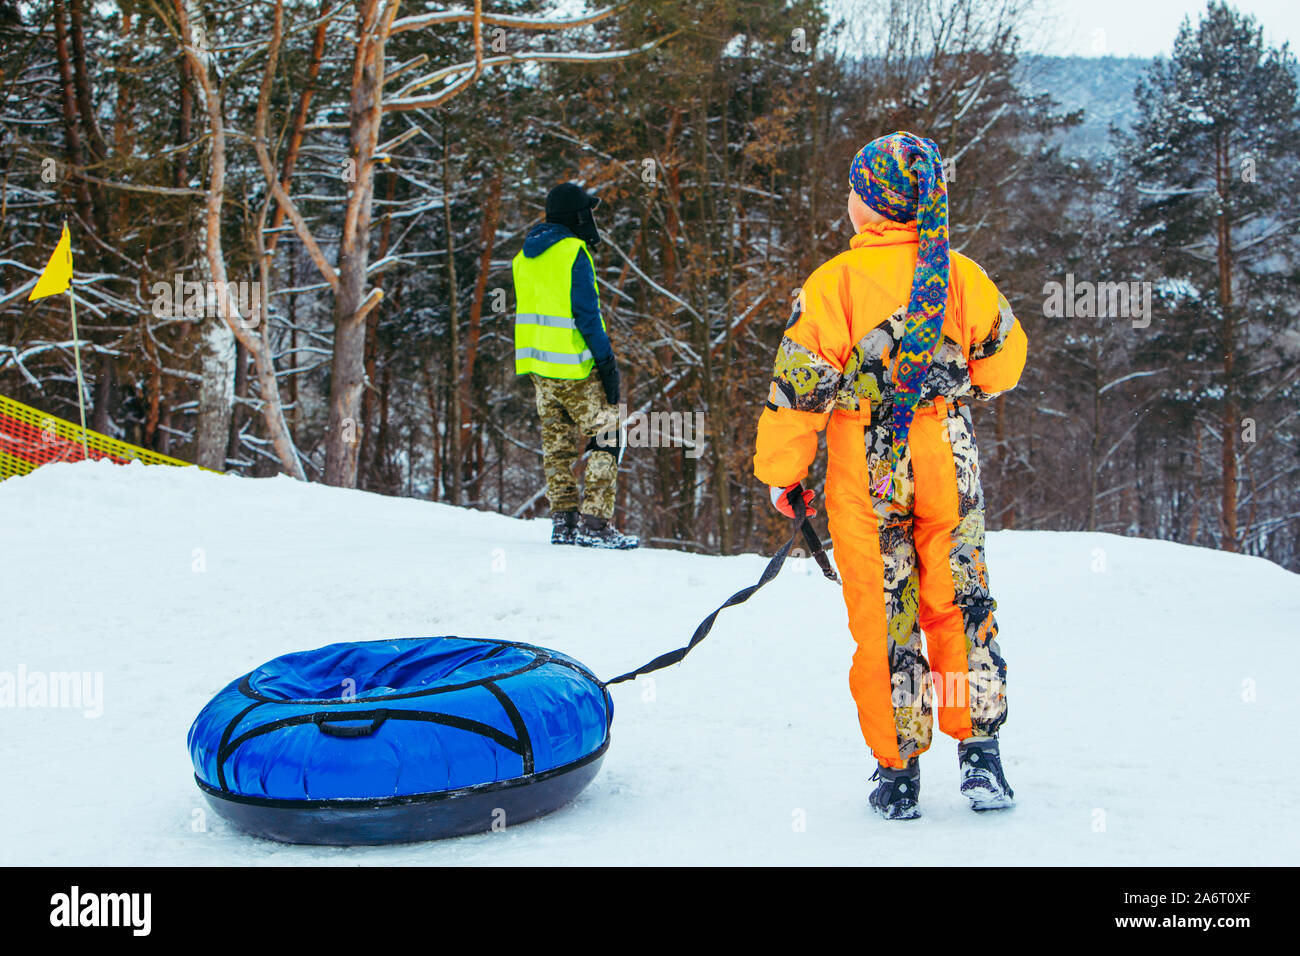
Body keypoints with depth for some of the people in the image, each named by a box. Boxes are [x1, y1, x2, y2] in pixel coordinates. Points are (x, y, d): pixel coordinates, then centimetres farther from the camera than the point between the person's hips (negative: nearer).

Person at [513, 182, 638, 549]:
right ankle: (595, 523, -7)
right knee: (606, 438, -2)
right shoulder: (573, 253, -13)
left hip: (536, 364, 8)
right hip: (573, 367, -8)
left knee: (556, 443, 12)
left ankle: (563, 521, 13)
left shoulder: (524, 256, 12)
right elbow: (586, 314, -17)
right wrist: (607, 362, -13)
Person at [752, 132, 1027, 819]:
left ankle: (897, 771, 12)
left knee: (883, 617, 6)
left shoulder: (834, 282, -11)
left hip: (867, 474, -2)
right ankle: (979, 752, 10)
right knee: (960, 606, 13)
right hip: (948, 467, 2)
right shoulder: (961, 275, -1)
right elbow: (1005, 356, 12)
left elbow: (800, 384, -10)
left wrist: (780, 472, 0)